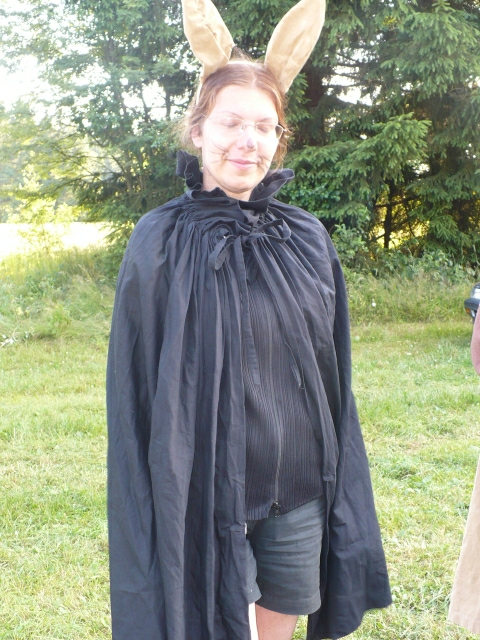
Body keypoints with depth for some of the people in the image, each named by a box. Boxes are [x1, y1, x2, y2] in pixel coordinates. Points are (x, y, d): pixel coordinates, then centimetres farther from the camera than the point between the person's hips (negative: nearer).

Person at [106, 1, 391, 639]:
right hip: (204, 499, -3)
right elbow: (137, 392, -6)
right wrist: (151, 517, -6)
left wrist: (342, 495, 9)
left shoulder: (308, 240, 2)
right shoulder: (161, 245, -8)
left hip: (297, 496, 4)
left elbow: (334, 376, 8)